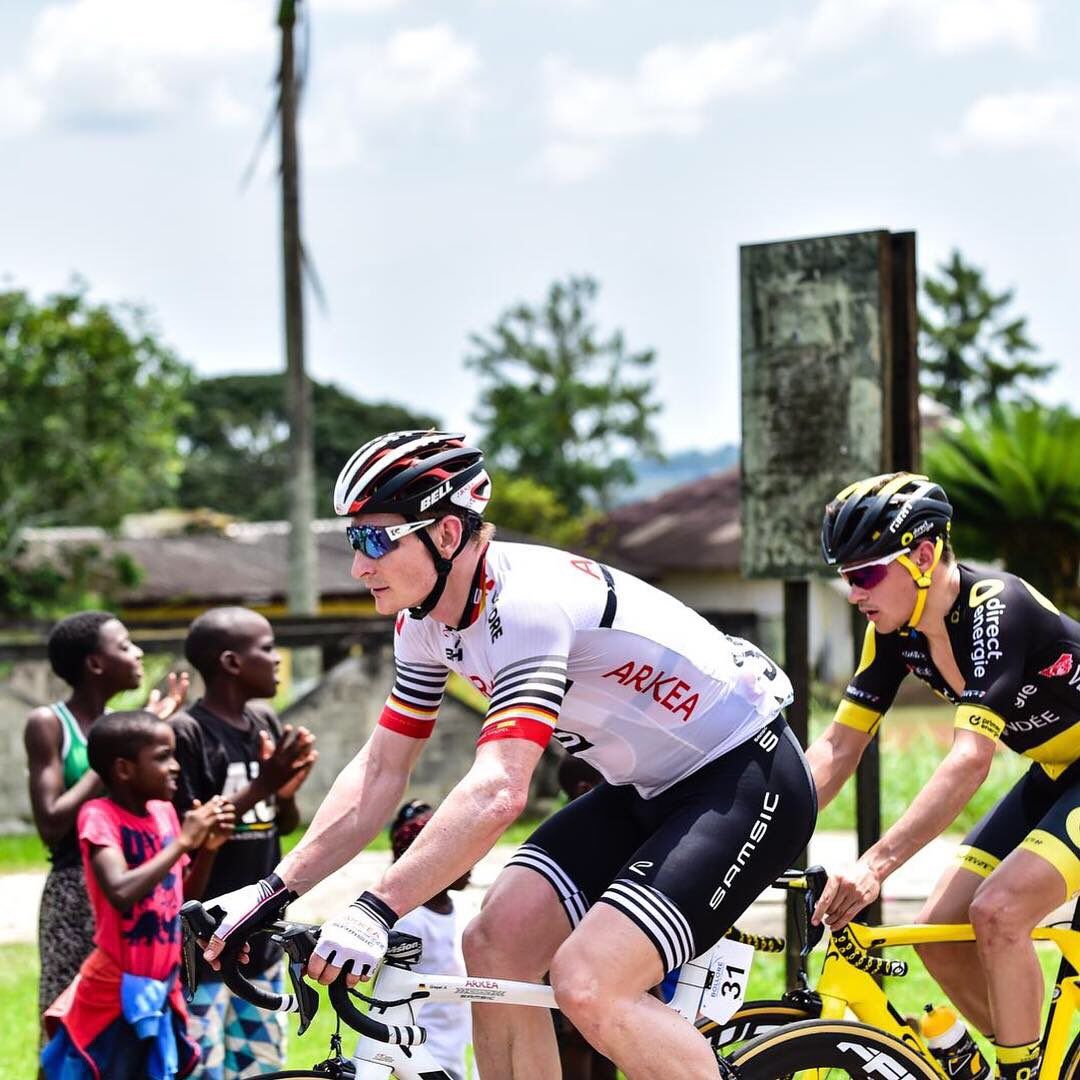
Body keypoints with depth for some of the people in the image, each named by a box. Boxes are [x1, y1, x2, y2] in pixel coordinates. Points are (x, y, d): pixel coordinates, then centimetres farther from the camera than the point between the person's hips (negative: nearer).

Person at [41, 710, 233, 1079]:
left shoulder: (164, 813, 6)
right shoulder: (99, 816, -14)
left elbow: (186, 893, 18)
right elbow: (122, 892, -30)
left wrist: (206, 848, 0)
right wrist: (182, 842, -23)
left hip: (159, 993, 7)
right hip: (114, 994, -7)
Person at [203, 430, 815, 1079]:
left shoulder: (524, 603, -29)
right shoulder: (428, 622, 0)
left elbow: (498, 793, -39)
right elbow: (381, 773, 6)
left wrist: (376, 911, -42)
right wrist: (273, 892, -3)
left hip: (750, 778, -9)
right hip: (649, 788, 9)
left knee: (586, 983, -23)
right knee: (496, 945, -4)